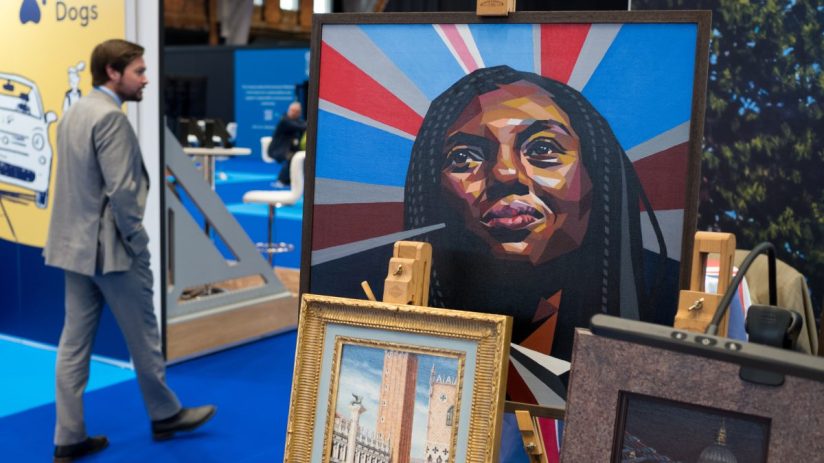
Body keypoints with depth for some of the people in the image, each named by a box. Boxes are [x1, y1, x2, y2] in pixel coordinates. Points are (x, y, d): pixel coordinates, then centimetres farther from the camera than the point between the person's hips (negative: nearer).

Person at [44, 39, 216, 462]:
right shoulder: (110, 116, -17)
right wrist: (139, 243, -13)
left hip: (75, 243, 9)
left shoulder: (74, 111, 13)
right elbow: (121, 190, -23)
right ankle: (164, 413, 25)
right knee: (143, 335, 8)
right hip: (109, 246, -9)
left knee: (74, 340, 10)